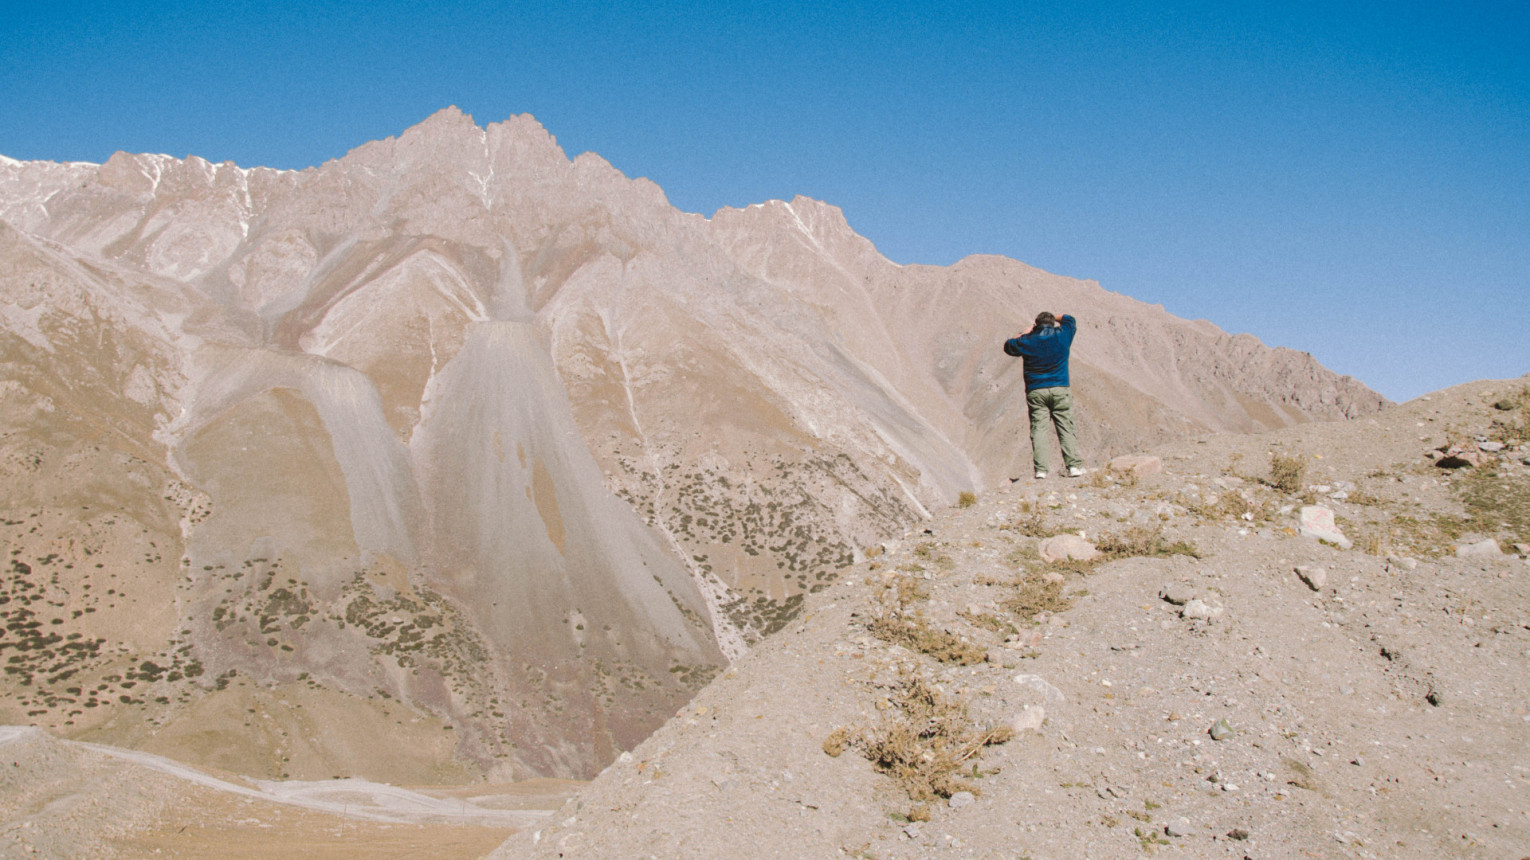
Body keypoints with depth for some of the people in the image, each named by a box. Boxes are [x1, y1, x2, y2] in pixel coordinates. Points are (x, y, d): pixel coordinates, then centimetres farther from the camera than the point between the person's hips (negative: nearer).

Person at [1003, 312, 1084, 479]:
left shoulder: (1027, 341, 2)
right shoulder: (1062, 335, 4)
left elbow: (1008, 345, 20)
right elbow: (1070, 320, 26)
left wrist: (1025, 333, 24)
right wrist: (1052, 316, 32)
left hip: (1035, 391, 0)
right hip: (1060, 389, 0)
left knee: (1038, 428, -1)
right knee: (1065, 427, 3)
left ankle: (1040, 469, -11)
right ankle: (1074, 465, -6)